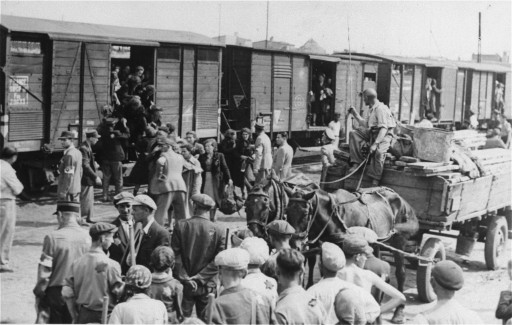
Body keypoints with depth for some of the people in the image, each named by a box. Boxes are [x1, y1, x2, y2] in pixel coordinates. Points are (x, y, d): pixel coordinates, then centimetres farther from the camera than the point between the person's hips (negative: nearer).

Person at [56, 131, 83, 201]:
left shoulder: (69, 155, -17)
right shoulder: (78, 152, 11)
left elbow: (69, 175, -21)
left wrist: (63, 191, -20)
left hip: (68, 190, -9)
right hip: (76, 189, 9)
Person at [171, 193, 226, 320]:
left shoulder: (180, 226, -6)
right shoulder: (218, 230, -6)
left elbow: (175, 255, -7)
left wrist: (184, 278, -6)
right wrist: (200, 277, -7)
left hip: (184, 285, 0)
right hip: (207, 286, 0)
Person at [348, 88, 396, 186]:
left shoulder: (380, 109, -18)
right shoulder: (372, 109, 12)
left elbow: (384, 129, -28)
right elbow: (365, 124, 25)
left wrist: (375, 144, -36)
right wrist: (355, 114, 24)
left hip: (384, 135, -10)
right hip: (372, 132, 10)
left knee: (379, 152, -35)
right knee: (354, 134, 0)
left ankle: (375, 181, -29)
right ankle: (356, 163, -7)